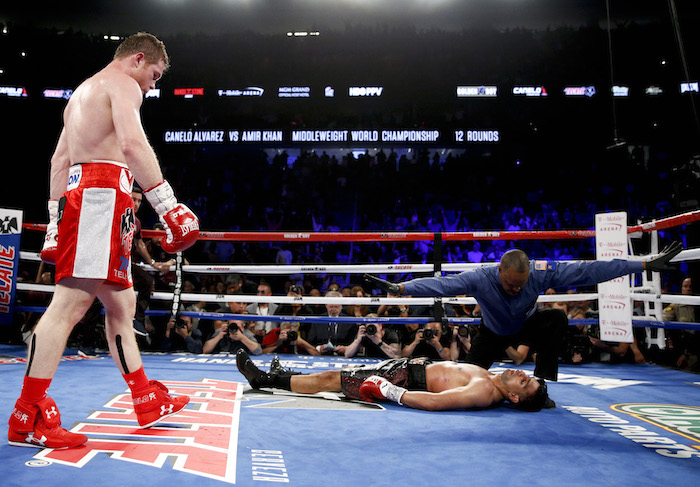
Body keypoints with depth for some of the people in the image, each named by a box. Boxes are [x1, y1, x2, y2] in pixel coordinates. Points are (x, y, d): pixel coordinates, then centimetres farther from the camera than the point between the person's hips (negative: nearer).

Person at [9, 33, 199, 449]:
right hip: (105, 191, -10)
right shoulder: (124, 84, 0)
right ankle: (28, 418, -11)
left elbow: (59, 160, 26)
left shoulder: (83, 91, 29)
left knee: (121, 303, 11)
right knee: (71, 301, -13)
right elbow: (133, 144, -19)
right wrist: (168, 204, -23)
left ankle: (148, 402, 18)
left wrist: (56, 221, 24)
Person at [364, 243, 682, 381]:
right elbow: (442, 283, -44)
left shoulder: (541, 273, -35)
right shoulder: (480, 279, -37)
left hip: (528, 322, 1)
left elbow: (587, 271, -35)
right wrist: (399, 288, -57)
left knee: (557, 319, -29)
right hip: (494, 330, 0)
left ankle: (542, 385, -19)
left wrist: (645, 265, -35)